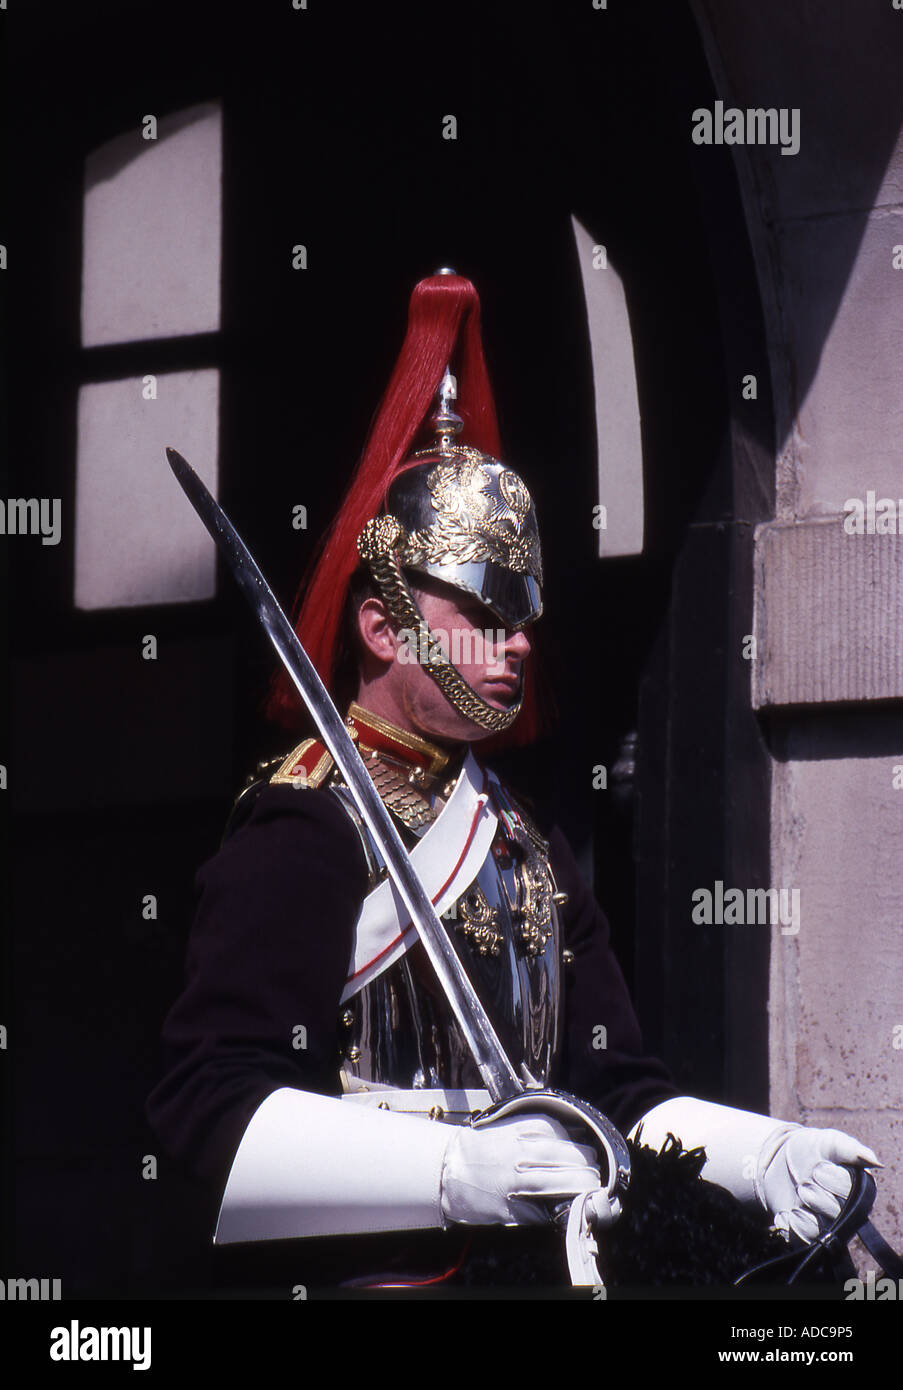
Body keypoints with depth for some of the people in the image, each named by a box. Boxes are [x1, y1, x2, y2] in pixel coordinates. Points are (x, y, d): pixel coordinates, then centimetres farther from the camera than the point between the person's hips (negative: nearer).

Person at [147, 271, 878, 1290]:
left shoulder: (529, 845, 19)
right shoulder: (299, 832, -5)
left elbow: (611, 1086, 18)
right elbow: (207, 1099, -14)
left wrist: (766, 1154, 0)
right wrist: (454, 1169, -23)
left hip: (534, 1271, 7)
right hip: (375, 1276, -7)